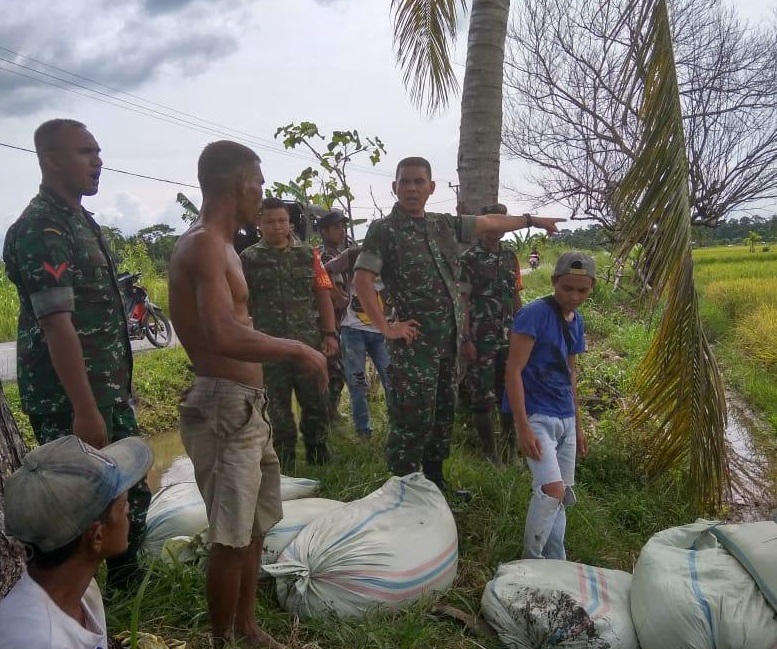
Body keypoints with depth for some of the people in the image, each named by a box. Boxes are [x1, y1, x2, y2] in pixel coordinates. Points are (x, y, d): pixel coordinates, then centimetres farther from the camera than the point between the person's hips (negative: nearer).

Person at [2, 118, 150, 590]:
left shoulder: (82, 222, 14)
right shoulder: (40, 228, -16)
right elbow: (57, 324, -23)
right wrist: (84, 410, -25)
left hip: (111, 391, 9)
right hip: (70, 400, -9)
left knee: (131, 497, 18)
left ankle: (128, 586, 34)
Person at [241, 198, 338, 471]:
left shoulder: (308, 254, 7)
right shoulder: (248, 258, 2)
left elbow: (323, 295, 7)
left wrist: (330, 334, 0)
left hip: (308, 342, 1)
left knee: (316, 401, 7)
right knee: (278, 405, 9)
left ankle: (318, 455, 25)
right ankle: (285, 463, 23)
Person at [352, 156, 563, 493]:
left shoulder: (443, 224, 11)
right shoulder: (384, 229, -8)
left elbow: (488, 223, 22)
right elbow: (361, 280, -15)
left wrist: (533, 220, 28)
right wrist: (386, 328, -17)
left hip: (449, 340, 7)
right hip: (414, 342, -7)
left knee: (443, 415, 16)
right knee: (412, 420, -5)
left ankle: (434, 483, 31)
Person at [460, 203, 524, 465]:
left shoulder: (510, 257, 10)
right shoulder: (469, 259, -5)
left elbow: (516, 298, 15)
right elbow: (463, 301, -8)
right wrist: (466, 340, -13)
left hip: (509, 339, 5)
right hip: (481, 340, -5)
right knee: (482, 397, 2)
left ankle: (511, 450, 24)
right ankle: (490, 452, 16)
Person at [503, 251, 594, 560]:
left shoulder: (576, 321, 9)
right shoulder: (533, 314, -14)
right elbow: (513, 372, -18)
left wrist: (578, 424, 20)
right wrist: (523, 427, -22)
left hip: (565, 419, 8)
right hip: (536, 417, -8)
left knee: (560, 497, 12)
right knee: (552, 491, -16)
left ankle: (555, 563, 26)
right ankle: (531, 562, 4)